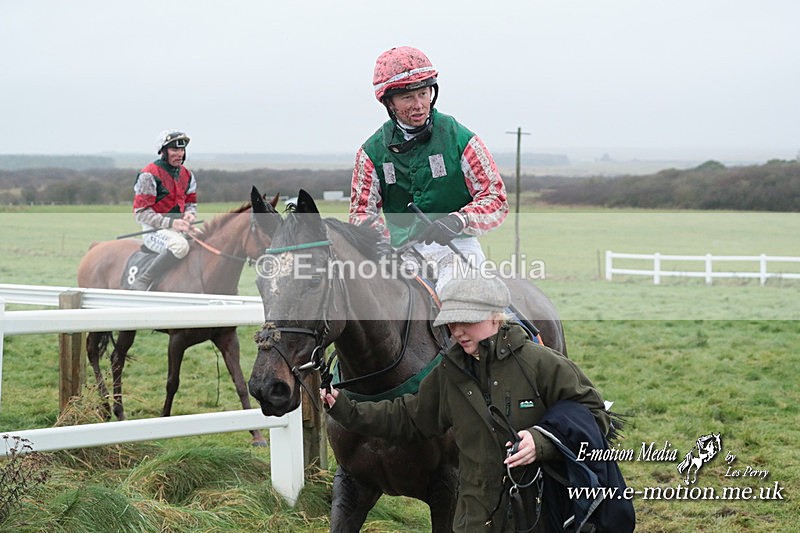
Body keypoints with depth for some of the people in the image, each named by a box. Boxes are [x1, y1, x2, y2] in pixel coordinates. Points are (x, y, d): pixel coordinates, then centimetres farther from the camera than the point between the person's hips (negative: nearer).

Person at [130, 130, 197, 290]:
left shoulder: (187, 175, 12)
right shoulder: (149, 175, -10)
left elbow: (191, 202, 24)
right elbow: (140, 213, -13)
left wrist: (189, 214, -3)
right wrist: (171, 223, -22)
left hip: (179, 228, 8)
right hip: (154, 230, -8)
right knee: (180, 245, -37)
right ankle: (141, 283, -32)